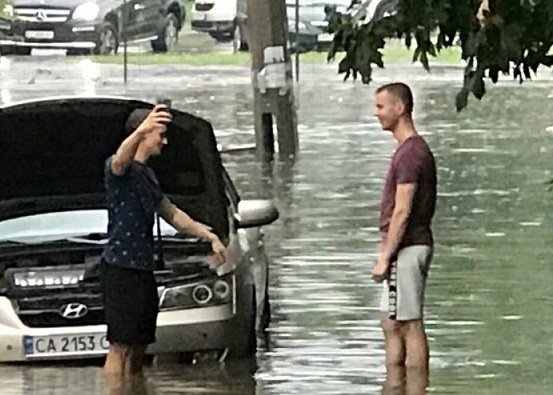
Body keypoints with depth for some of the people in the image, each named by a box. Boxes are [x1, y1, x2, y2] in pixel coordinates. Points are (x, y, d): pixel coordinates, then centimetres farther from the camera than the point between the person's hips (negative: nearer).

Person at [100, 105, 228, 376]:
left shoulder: (147, 175, 21)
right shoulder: (119, 169, -10)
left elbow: (172, 214, 32)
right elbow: (120, 161, -37)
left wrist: (210, 236, 30)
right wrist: (140, 132, -57)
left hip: (143, 270, 10)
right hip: (120, 268, -10)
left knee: (139, 348, 11)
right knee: (120, 347, -13)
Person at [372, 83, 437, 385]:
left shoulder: (410, 153, -16)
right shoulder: (414, 149, 16)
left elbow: (402, 212, -20)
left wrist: (385, 257, -18)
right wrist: (387, 254, 22)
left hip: (406, 249, -11)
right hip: (406, 250, 11)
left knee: (410, 326, -7)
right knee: (391, 325, 13)